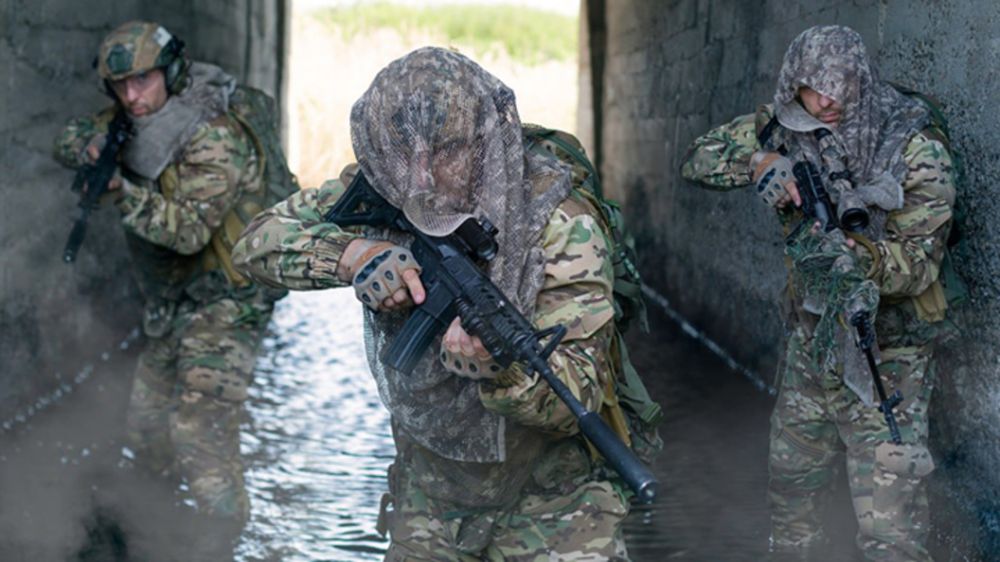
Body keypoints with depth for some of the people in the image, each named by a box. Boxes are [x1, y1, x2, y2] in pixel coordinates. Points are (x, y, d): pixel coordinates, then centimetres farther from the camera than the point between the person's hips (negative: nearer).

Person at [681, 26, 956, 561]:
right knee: (790, 499, 19)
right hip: (809, 346, 5)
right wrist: (759, 162, -17)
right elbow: (698, 159, 2)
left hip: (883, 361, -5)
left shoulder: (916, 149, -14)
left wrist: (858, 254, -38)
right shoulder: (786, 129, 0)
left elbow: (919, 259, -18)